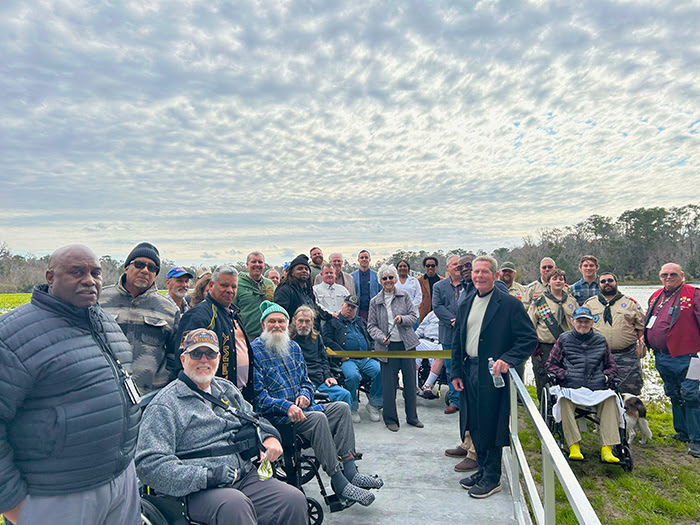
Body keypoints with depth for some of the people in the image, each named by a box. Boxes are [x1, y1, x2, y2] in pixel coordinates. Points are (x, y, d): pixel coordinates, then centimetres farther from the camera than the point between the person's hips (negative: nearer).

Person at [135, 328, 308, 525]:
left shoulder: (227, 389, 19)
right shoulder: (165, 405, -2)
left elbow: (255, 421, 31)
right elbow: (149, 464, -12)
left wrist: (269, 437, 6)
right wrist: (208, 477, -20)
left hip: (245, 477, 6)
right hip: (197, 492, -5)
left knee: (294, 499, -19)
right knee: (234, 503, -37)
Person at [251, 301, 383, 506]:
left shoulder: (293, 347, 15)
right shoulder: (255, 351, -8)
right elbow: (257, 394, -14)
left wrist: (305, 394, -3)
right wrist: (286, 406, -25)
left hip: (301, 408, 8)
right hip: (275, 415, -7)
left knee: (342, 407, -9)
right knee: (318, 418, -30)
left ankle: (349, 471, -14)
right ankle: (339, 483, -24)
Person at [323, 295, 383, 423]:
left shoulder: (361, 322, 28)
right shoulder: (332, 322, 11)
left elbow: (372, 337, 28)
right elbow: (327, 339, -3)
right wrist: (341, 354, -13)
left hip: (366, 359, 5)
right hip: (347, 360, -4)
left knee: (380, 371, -23)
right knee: (353, 375, -35)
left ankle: (374, 404, -3)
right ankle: (352, 408, -10)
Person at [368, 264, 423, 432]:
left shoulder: (404, 296, 4)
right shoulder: (375, 301, 3)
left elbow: (414, 316, 5)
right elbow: (371, 326, 4)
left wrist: (402, 319, -15)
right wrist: (381, 337, -13)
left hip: (407, 344, 1)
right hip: (388, 346, -1)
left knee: (410, 381, 10)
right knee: (388, 384, 2)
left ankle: (412, 417, 26)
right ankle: (390, 419, 18)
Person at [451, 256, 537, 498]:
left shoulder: (509, 304, -8)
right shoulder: (465, 304, 10)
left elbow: (530, 339, -10)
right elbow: (457, 342, 15)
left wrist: (507, 359, -22)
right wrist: (456, 372, 9)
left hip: (493, 374, -6)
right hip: (469, 372, 6)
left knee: (490, 426, 4)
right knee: (474, 425, 15)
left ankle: (492, 478, 21)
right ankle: (482, 469, 33)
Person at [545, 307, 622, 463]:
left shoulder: (601, 340, 19)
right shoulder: (564, 340, 12)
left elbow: (612, 365, 27)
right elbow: (550, 364, 12)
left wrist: (606, 376, 5)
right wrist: (564, 375, -4)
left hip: (598, 390, 2)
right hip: (571, 389, -2)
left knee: (610, 400, -31)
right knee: (564, 400, -35)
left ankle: (607, 449, -29)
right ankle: (573, 446, -33)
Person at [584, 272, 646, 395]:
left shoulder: (630, 303, 10)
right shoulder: (589, 303, 10)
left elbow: (641, 326, 11)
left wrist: (641, 344, -1)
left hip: (627, 356, 0)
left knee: (631, 391, 1)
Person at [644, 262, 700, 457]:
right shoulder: (656, 296, 14)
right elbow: (647, 322, 24)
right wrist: (643, 340, 17)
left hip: (683, 357, -6)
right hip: (661, 357, 7)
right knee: (674, 395, 17)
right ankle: (682, 432, 31)